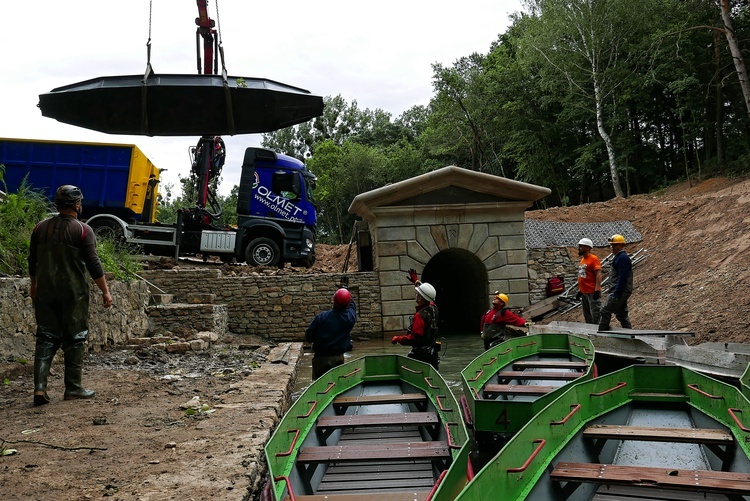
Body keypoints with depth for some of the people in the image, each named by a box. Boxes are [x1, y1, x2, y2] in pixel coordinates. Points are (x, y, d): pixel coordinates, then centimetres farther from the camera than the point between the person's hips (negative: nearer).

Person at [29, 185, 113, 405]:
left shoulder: (40, 228, 7)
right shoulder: (83, 230, -9)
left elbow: (33, 262, 14)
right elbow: (93, 265, -12)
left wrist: (34, 286, 27)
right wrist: (105, 291, -6)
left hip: (45, 291, 5)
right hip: (73, 293, -4)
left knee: (46, 338, 10)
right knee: (74, 339, 5)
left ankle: (39, 387, 0)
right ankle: (73, 388, 10)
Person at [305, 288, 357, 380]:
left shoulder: (321, 317, -13)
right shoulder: (350, 318, -9)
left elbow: (308, 336, -6)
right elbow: (352, 306, 16)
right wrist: (347, 293, 31)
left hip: (320, 358, -2)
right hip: (338, 358, 2)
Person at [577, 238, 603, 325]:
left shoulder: (594, 259, -11)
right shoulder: (582, 260, 15)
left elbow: (598, 275, -17)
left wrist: (597, 290, -23)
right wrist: (579, 290, 20)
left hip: (592, 292, -9)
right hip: (584, 292, 9)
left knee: (595, 315, -5)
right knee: (587, 315, 15)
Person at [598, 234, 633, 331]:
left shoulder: (622, 258, -15)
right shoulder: (620, 257, 18)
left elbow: (623, 277, -22)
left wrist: (616, 294, -23)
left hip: (620, 291, -11)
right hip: (620, 291, 11)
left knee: (605, 312, -9)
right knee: (622, 314, 14)